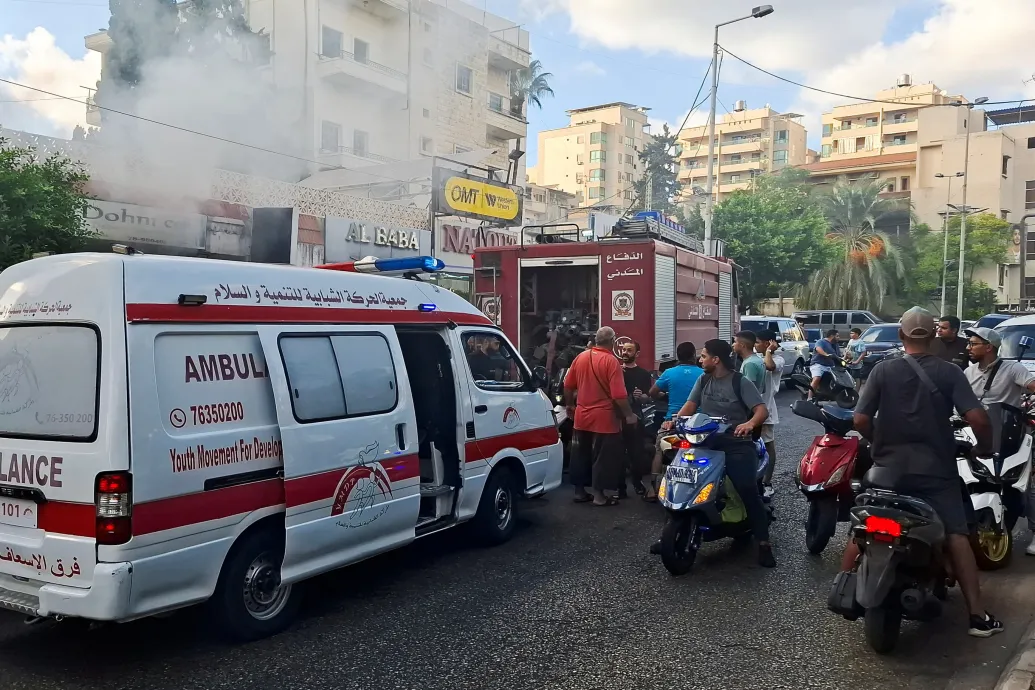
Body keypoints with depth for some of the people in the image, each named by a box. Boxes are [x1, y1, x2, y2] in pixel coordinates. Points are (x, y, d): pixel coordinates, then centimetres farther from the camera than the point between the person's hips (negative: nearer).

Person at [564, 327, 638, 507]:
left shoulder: (581, 357, 3)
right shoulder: (611, 361, -16)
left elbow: (568, 385, 10)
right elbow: (619, 395, -20)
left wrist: (569, 405, 24)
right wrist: (629, 415, -10)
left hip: (582, 416, 6)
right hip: (604, 418, -6)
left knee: (581, 455, 15)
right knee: (603, 457, 4)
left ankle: (579, 491, 23)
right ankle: (598, 495, 7)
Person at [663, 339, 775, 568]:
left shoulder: (740, 382, -6)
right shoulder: (703, 380, 12)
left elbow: (762, 410, -15)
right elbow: (691, 405, 4)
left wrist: (750, 424, -37)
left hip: (736, 444, -5)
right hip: (706, 441, 5)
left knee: (748, 492, -16)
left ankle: (763, 543, -8)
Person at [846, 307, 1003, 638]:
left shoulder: (883, 370, -3)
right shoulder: (950, 372, -4)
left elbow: (860, 420, -8)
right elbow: (978, 418, -14)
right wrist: (984, 448, 5)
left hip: (888, 467, 1)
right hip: (935, 469, -1)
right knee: (956, 536, 4)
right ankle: (977, 615, 3)